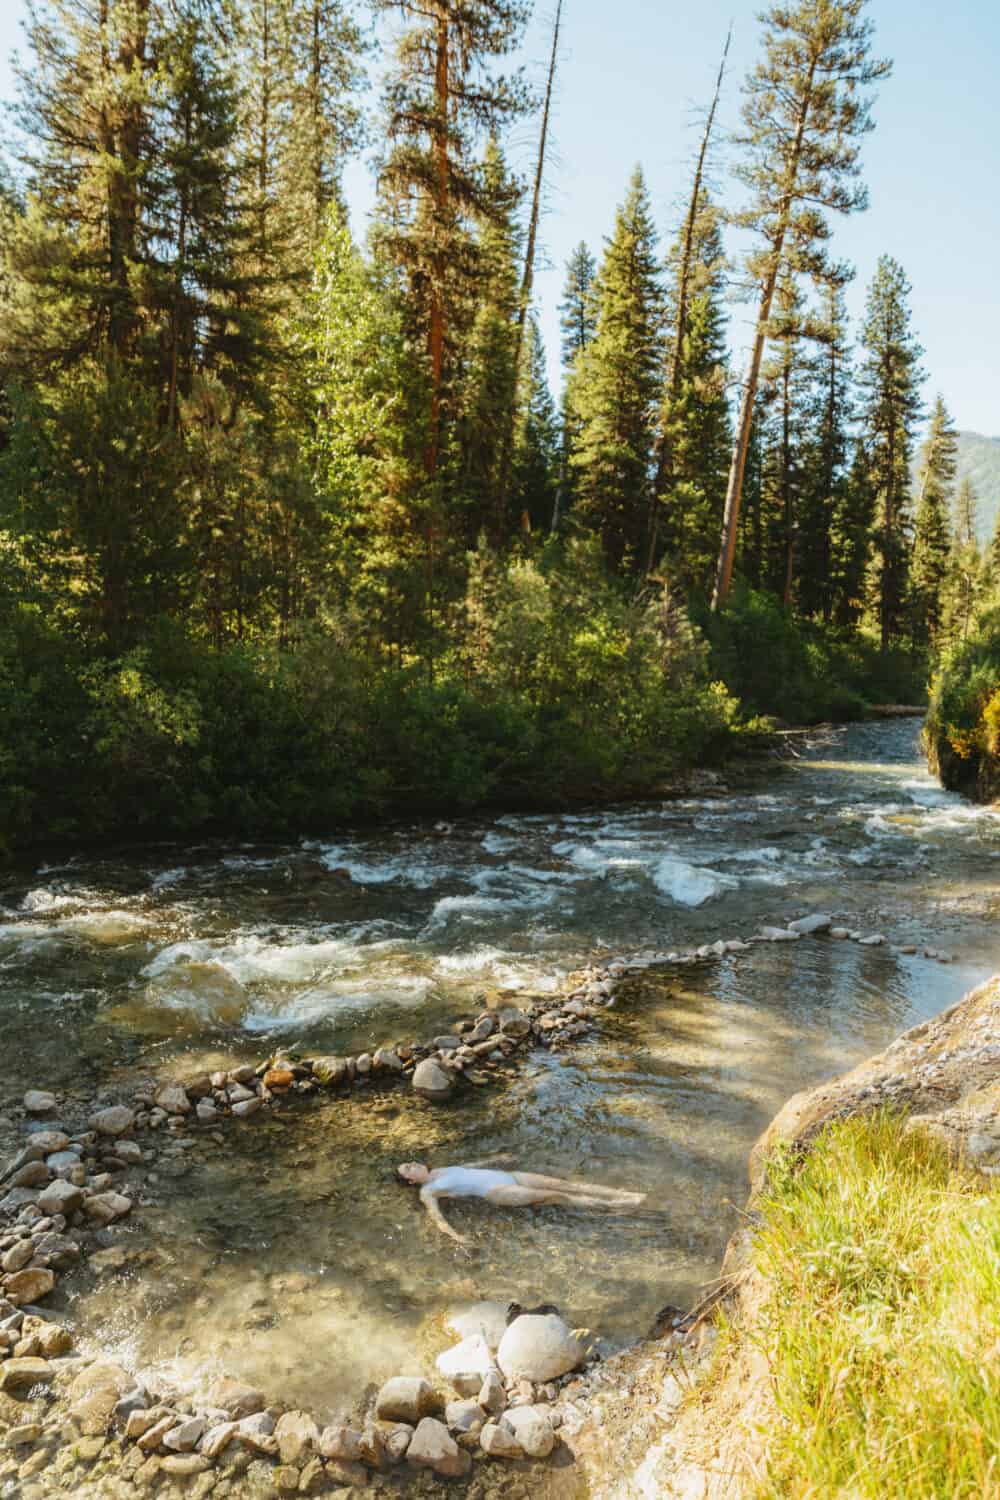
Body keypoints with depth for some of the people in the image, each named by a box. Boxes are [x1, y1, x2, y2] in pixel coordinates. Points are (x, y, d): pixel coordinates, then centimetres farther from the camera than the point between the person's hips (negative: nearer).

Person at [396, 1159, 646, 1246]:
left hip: (505, 1175, 7)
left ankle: (620, 1194, -9)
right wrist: (453, 1234, -37)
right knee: (553, 1195, -17)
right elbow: (435, 1214, -19)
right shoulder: (427, 1191, -2)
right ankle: (609, 1206, -15)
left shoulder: (440, 1171, 20)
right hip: (496, 1191, -7)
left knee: (562, 1183, -7)